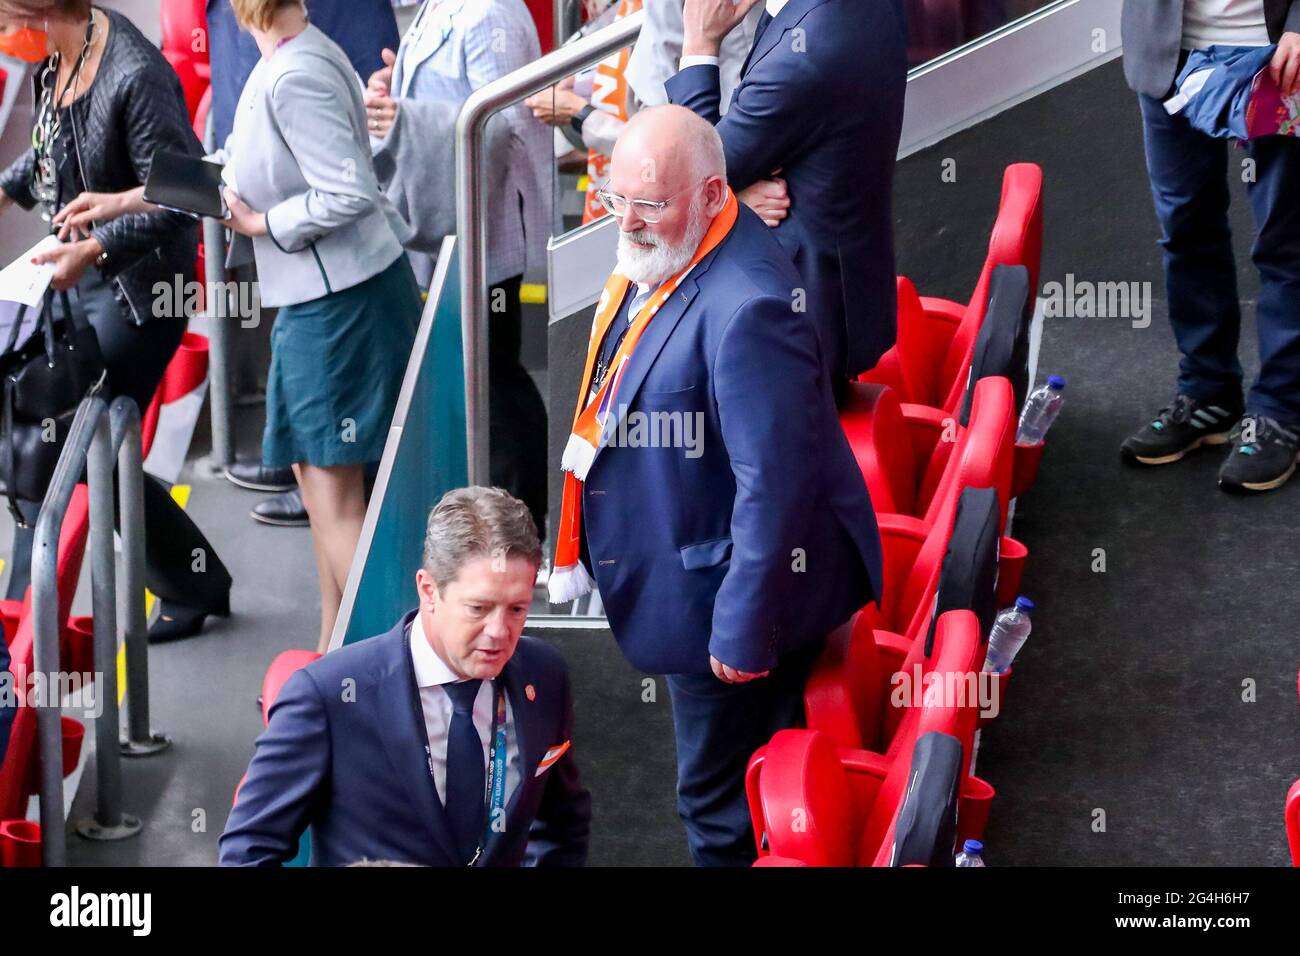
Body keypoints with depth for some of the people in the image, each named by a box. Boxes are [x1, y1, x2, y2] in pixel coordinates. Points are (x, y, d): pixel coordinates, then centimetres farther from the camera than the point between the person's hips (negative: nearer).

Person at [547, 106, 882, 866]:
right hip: (681, 569, 9)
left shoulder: (746, 306, -32)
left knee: (723, 807, 7)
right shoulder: (657, 255, 0)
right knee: (713, 794, 25)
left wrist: (743, 633, -24)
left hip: (726, 592, -9)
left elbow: (774, 484, -30)